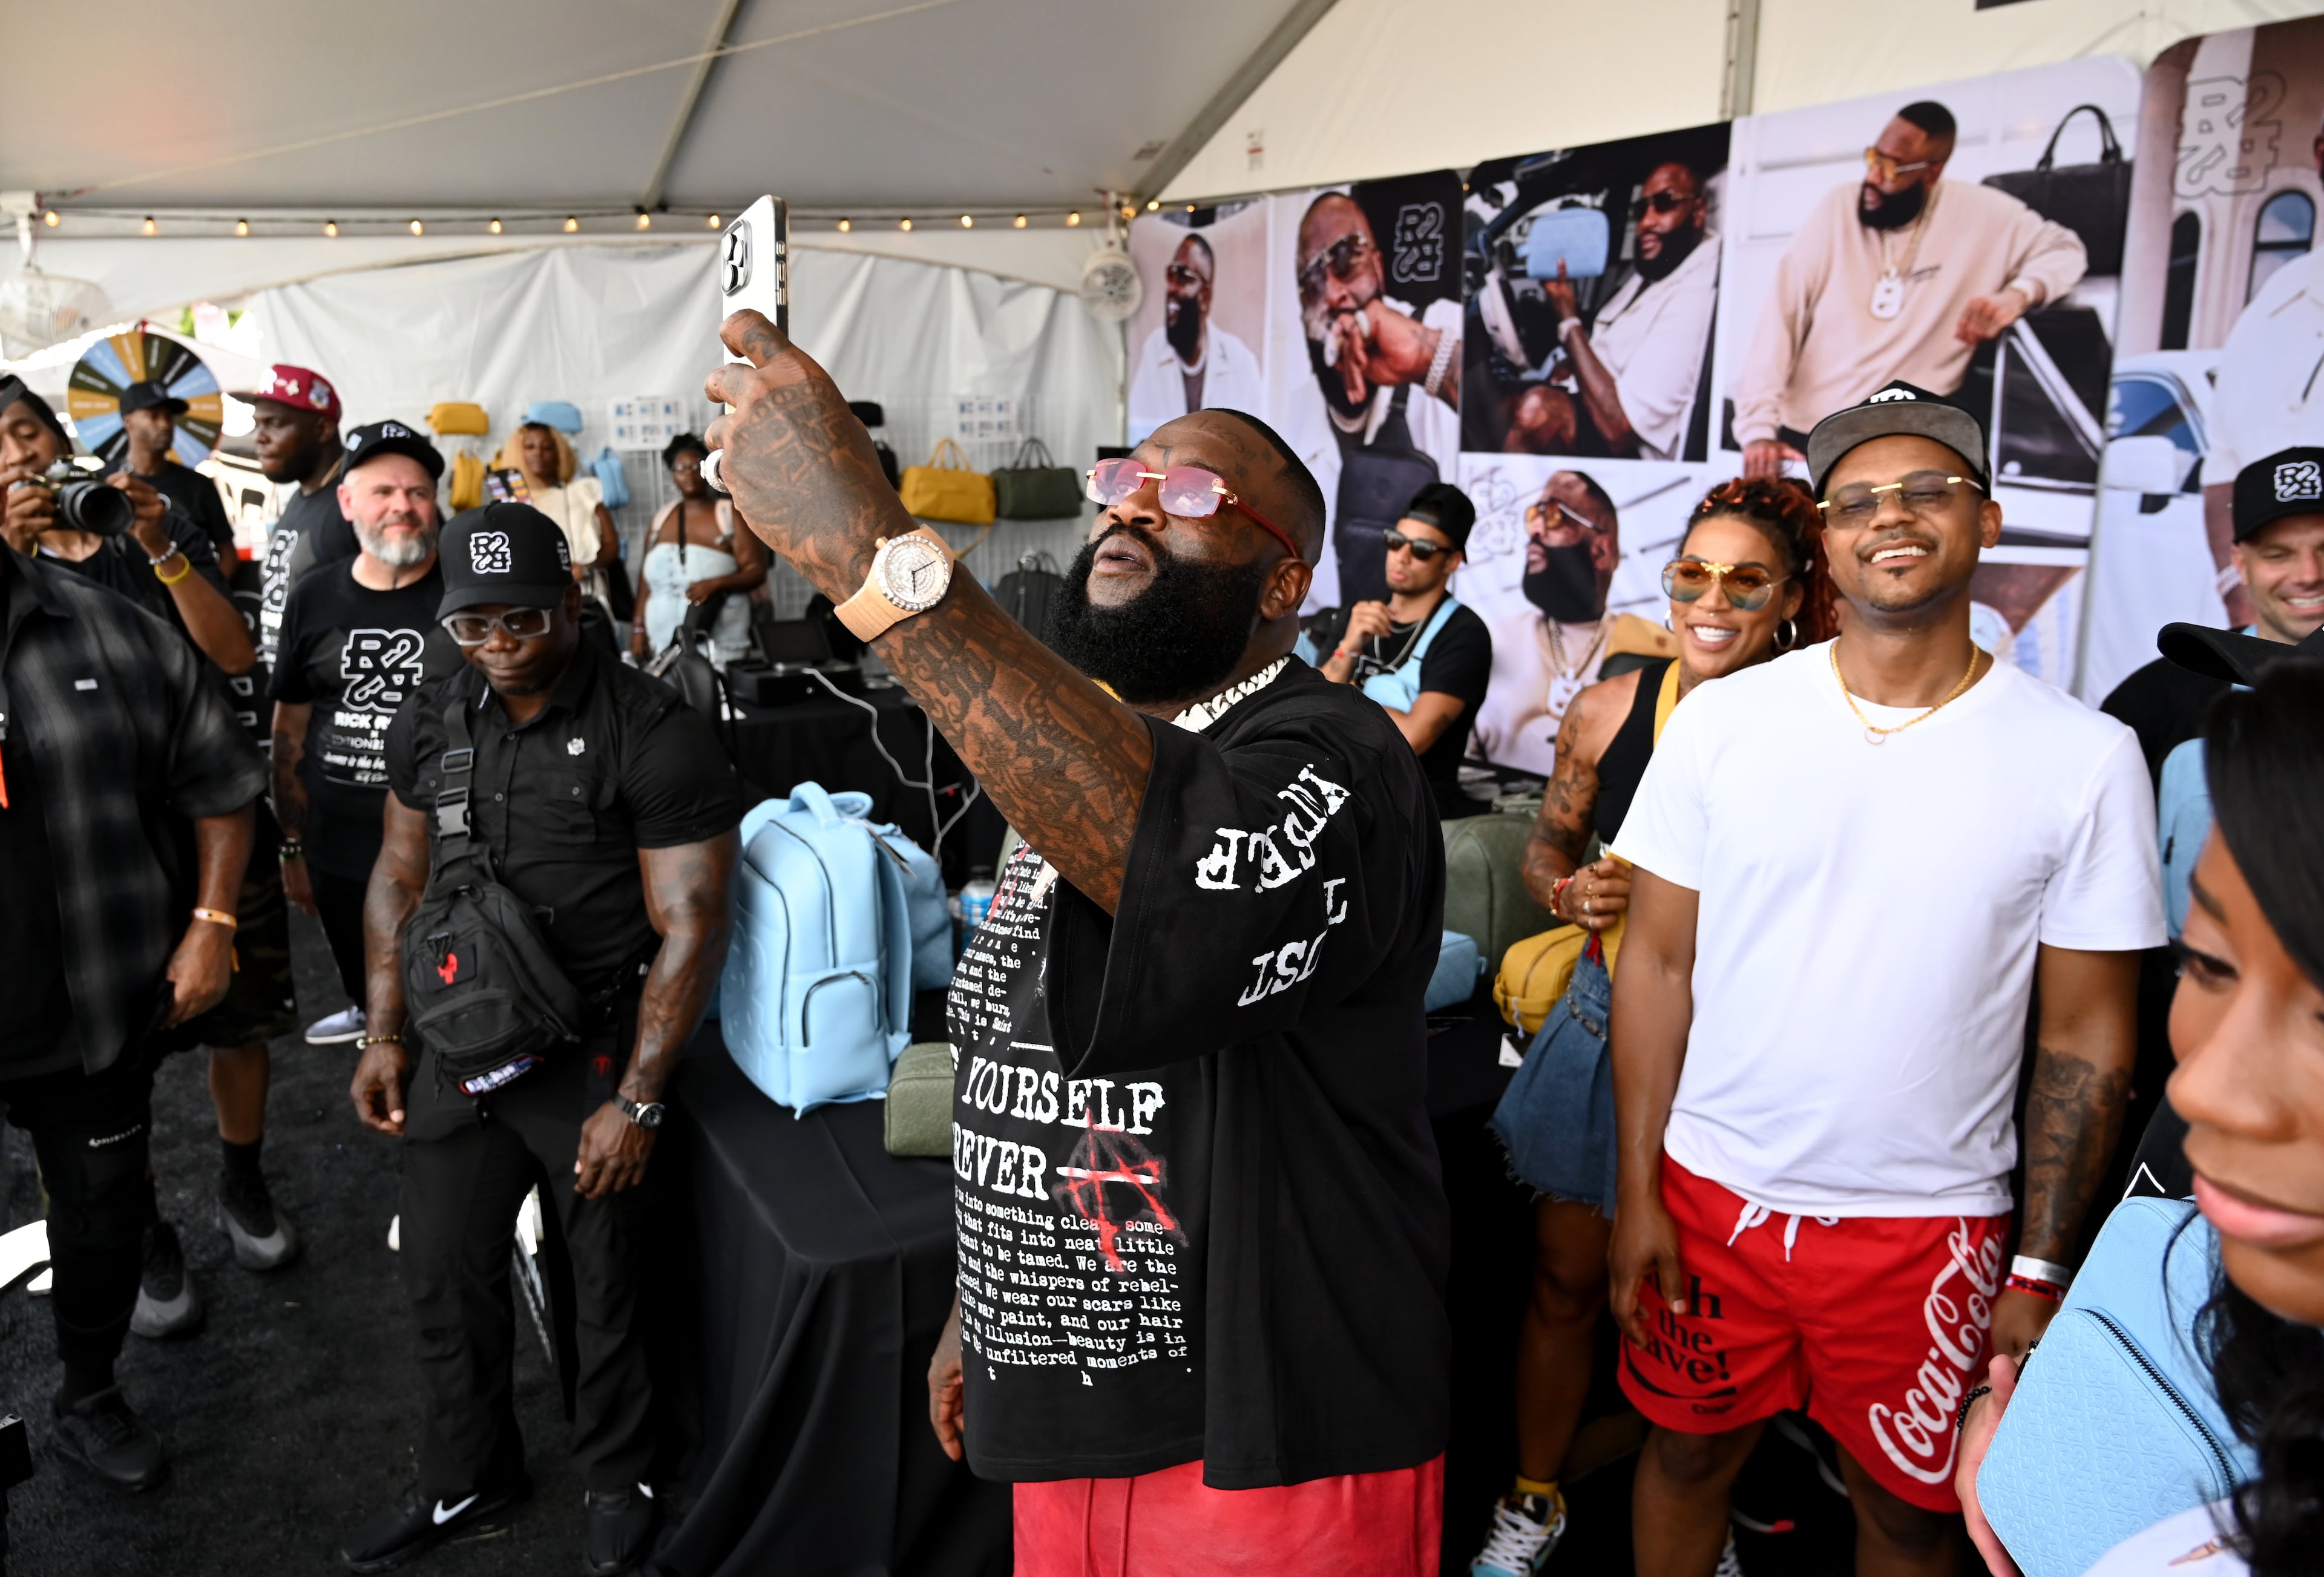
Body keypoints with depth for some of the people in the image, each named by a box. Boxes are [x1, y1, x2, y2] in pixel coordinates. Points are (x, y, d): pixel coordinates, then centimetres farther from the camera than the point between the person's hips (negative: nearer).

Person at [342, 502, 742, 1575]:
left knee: (607, 1285, 9)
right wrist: (384, 1036, 9)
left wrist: (638, 1101, -17)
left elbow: (689, 926, -16)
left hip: (595, 1052, -5)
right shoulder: (431, 721, 3)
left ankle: (616, 1483, 36)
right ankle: (467, 1482, 41)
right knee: (443, 1278, 16)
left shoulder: (651, 734, -16)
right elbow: (398, 880, 14)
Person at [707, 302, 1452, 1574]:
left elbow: (1195, 881, -42)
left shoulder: (1331, 760, -19)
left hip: (1267, 1444, -7)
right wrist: (975, 1312, 18)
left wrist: (872, 556, -45)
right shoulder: (1056, 762, 9)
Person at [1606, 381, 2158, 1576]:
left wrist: (2041, 1271, -2)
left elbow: (2086, 1038, -2)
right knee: (1688, 1451, 17)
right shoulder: (1720, 721, -5)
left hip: (1930, 1228, 0)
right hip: (1712, 1196, 1)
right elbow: (1659, 962, -2)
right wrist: (1637, 1192, -3)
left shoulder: (2085, 758, -6)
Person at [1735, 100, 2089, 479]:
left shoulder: (1978, 214, 2)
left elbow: (2065, 249, 13)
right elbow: (1781, 315, -4)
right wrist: (1759, 427, -16)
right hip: (1800, 437, 1)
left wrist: (2018, 294, -12)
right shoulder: (1838, 207, 2)